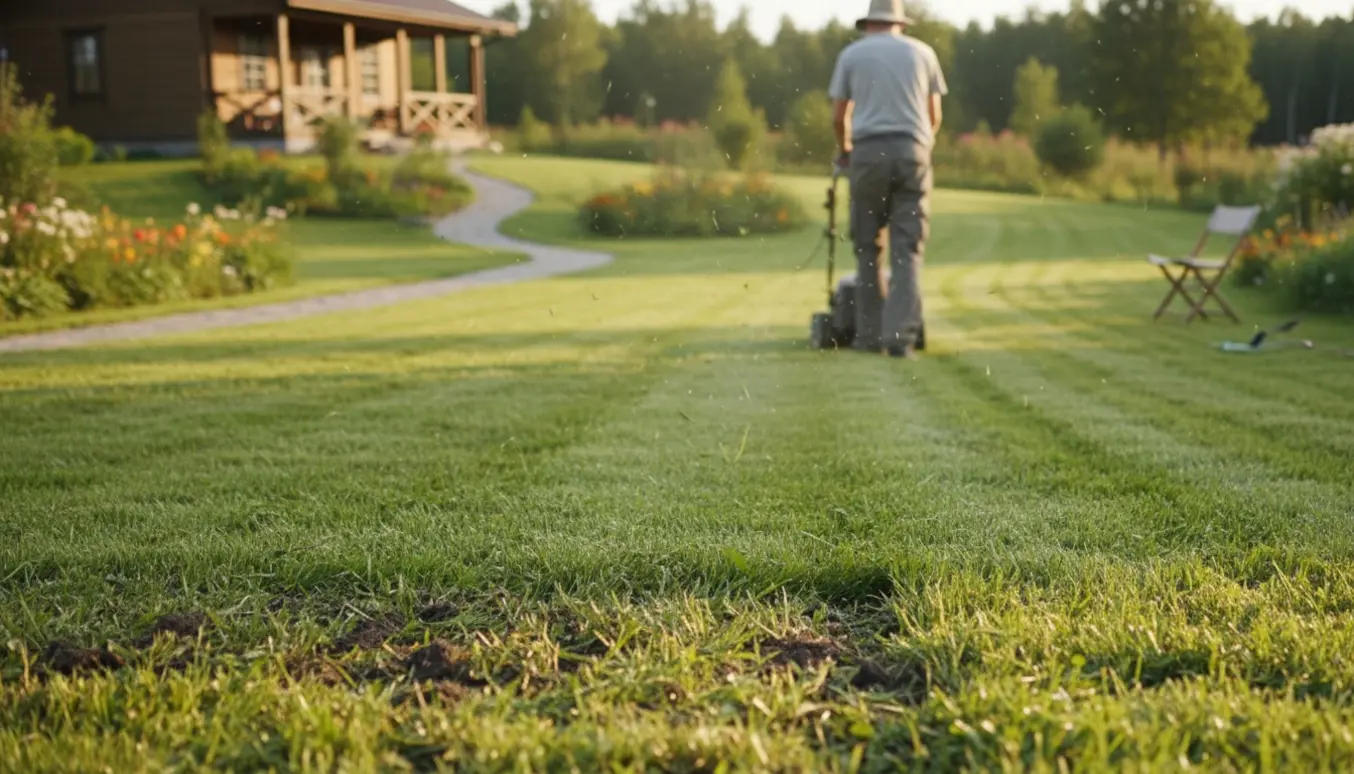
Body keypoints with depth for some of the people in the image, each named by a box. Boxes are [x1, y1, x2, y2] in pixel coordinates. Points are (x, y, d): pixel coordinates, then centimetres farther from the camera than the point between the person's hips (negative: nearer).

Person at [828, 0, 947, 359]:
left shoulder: (851, 54, 11)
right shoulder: (922, 52, 15)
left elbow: (838, 117, 11)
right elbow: (934, 115, 17)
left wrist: (844, 151, 31)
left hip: (868, 153, -1)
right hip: (912, 153, 1)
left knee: (867, 248, 9)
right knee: (907, 251, -1)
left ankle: (870, 334, 9)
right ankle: (901, 336, -10)